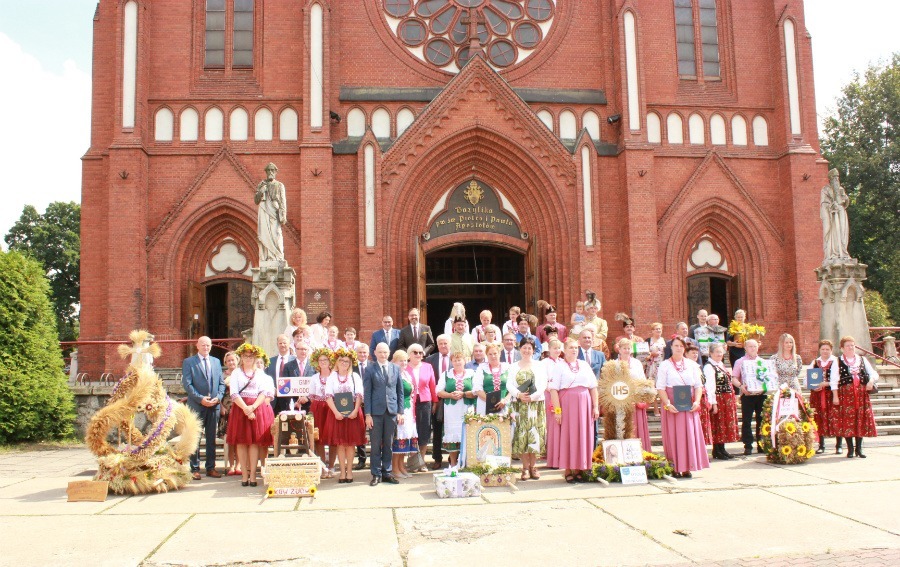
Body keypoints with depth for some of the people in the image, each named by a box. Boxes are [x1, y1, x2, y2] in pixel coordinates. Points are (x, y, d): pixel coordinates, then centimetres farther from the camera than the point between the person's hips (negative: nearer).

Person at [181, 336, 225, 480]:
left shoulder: (216, 362, 14)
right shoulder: (188, 362, 0)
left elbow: (221, 383, 13)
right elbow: (187, 384, -7)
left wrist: (218, 397, -5)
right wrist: (200, 399, -15)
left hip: (214, 405, 4)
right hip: (196, 406, -4)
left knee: (211, 438, 9)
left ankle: (211, 467, 16)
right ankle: (195, 469, 9)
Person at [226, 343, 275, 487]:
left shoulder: (261, 374, 12)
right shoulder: (236, 373, 10)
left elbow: (263, 393, 1)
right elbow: (234, 394, -2)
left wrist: (253, 407, -15)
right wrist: (245, 408, -16)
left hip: (258, 408, 0)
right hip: (240, 409, 0)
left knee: (255, 441, -3)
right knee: (241, 442, -2)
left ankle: (253, 475, -2)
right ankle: (244, 475, 1)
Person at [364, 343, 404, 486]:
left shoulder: (395, 369, 10)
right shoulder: (369, 370, 2)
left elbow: (400, 391, 10)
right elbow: (367, 393, 0)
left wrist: (400, 412, 3)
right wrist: (368, 414, -6)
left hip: (392, 411, 2)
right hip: (376, 412, -2)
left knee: (388, 444, 7)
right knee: (376, 445, 3)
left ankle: (387, 473, 16)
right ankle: (376, 474, 11)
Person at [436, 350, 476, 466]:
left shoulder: (472, 374, 7)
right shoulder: (445, 374, 12)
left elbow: (476, 392, -1)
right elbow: (439, 392, 6)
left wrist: (463, 394, -14)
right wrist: (451, 395, -11)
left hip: (467, 410, -1)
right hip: (451, 410, 1)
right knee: (452, 434, 0)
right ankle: (453, 463, 9)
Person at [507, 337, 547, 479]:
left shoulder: (540, 366, 9)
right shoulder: (513, 366, 12)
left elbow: (543, 385, -1)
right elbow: (509, 384, 3)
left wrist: (532, 396, -15)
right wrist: (519, 394, -15)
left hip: (536, 405, -1)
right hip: (518, 405, 1)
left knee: (535, 434, -3)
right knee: (521, 434, -3)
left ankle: (533, 466, 5)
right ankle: (525, 467, 2)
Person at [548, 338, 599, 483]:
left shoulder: (585, 365, 12)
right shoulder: (559, 367, -1)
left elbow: (593, 387, 11)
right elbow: (553, 389, -8)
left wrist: (595, 407, 3)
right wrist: (557, 410, -15)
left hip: (583, 405, 4)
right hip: (566, 405, -4)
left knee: (582, 437, 5)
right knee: (567, 437, -1)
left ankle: (578, 469, 15)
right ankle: (568, 471, 6)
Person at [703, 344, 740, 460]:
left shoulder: (722, 364, 14)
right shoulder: (709, 367, -14)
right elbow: (710, 386, -20)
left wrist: (733, 400, 17)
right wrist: (713, 403, -23)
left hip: (728, 400, 9)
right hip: (718, 399, -9)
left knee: (726, 423, 12)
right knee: (718, 424, -2)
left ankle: (722, 449, 21)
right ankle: (716, 451, 7)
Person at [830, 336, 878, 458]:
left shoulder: (862, 360, 14)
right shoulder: (838, 362, 3)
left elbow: (873, 373, 12)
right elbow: (834, 380, -2)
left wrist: (871, 381, -11)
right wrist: (835, 396, -9)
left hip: (861, 393, 3)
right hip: (845, 394, -3)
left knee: (861, 419, 2)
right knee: (847, 420, -5)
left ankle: (859, 448, 10)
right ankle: (850, 449, 3)